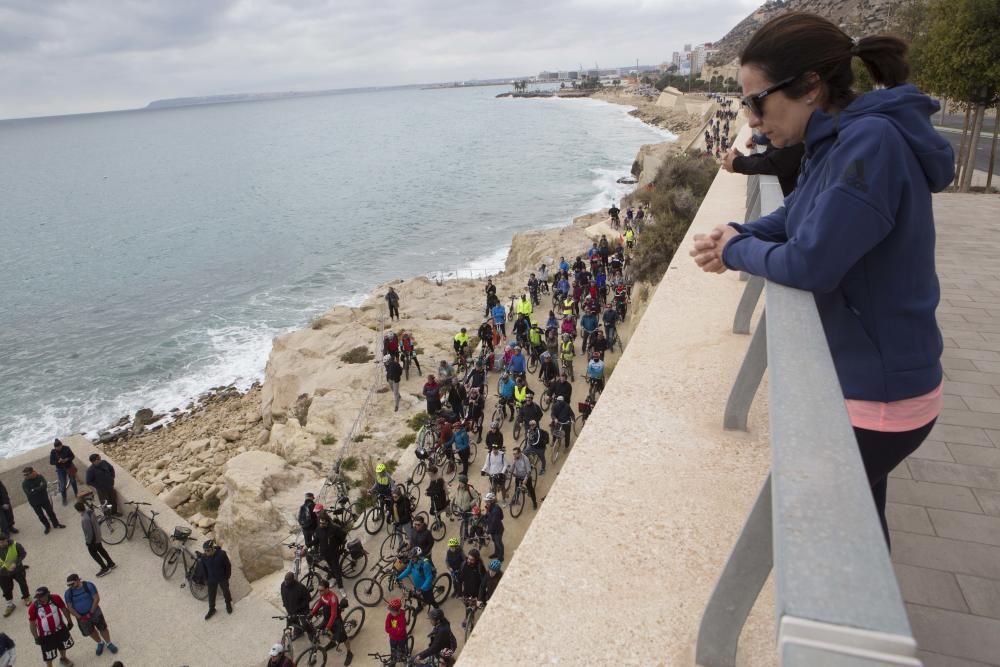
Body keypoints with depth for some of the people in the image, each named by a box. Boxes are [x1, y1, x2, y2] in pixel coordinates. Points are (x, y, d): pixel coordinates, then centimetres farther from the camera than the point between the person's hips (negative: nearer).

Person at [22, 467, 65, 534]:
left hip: (44, 499, 1)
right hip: (35, 503, -1)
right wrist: (40, 488, -26)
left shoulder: (39, 477, -11)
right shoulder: (24, 484, -17)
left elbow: (45, 485, -21)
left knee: (50, 511, 13)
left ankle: (56, 524, 31)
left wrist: (35, 490, -26)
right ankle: (47, 527, 33)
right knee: (41, 516, 13)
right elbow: (29, 493, -27)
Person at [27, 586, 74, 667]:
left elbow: (64, 609, -5)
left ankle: (63, 659, 57)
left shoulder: (55, 598, -22)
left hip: (60, 629, 3)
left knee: (63, 646, 27)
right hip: (46, 635, -3)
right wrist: (36, 638, -7)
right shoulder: (33, 607, -26)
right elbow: (32, 624, -12)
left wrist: (69, 621, 5)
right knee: (48, 655, 9)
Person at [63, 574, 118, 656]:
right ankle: (100, 643, 45)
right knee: (91, 632, 18)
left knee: (102, 628, 8)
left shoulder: (89, 585, -16)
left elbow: (96, 598, -15)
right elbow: (69, 607, -7)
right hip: (81, 617, 3)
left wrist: (91, 612, -19)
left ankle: (109, 643, 32)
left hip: (94, 612, -2)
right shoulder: (68, 593, -9)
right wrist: (79, 617, -15)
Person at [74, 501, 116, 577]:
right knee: (100, 549, 26)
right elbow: (95, 521, 6)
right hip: (97, 535, 8)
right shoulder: (89, 511, -11)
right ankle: (111, 563, 40)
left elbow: (89, 532, -29)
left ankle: (105, 568, 24)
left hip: (92, 539, -8)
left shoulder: (84, 519, -36)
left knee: (93, 553, 13)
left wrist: (87, 541, -14)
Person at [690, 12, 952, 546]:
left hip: (877, 393, -9)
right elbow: (791, 219, 14)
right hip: (867, 375, 9)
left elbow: (811, 263, -30)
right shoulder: (838, 142, 4)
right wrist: (734, 235, -6)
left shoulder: (872, 143, -26)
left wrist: (736, 250, -11)